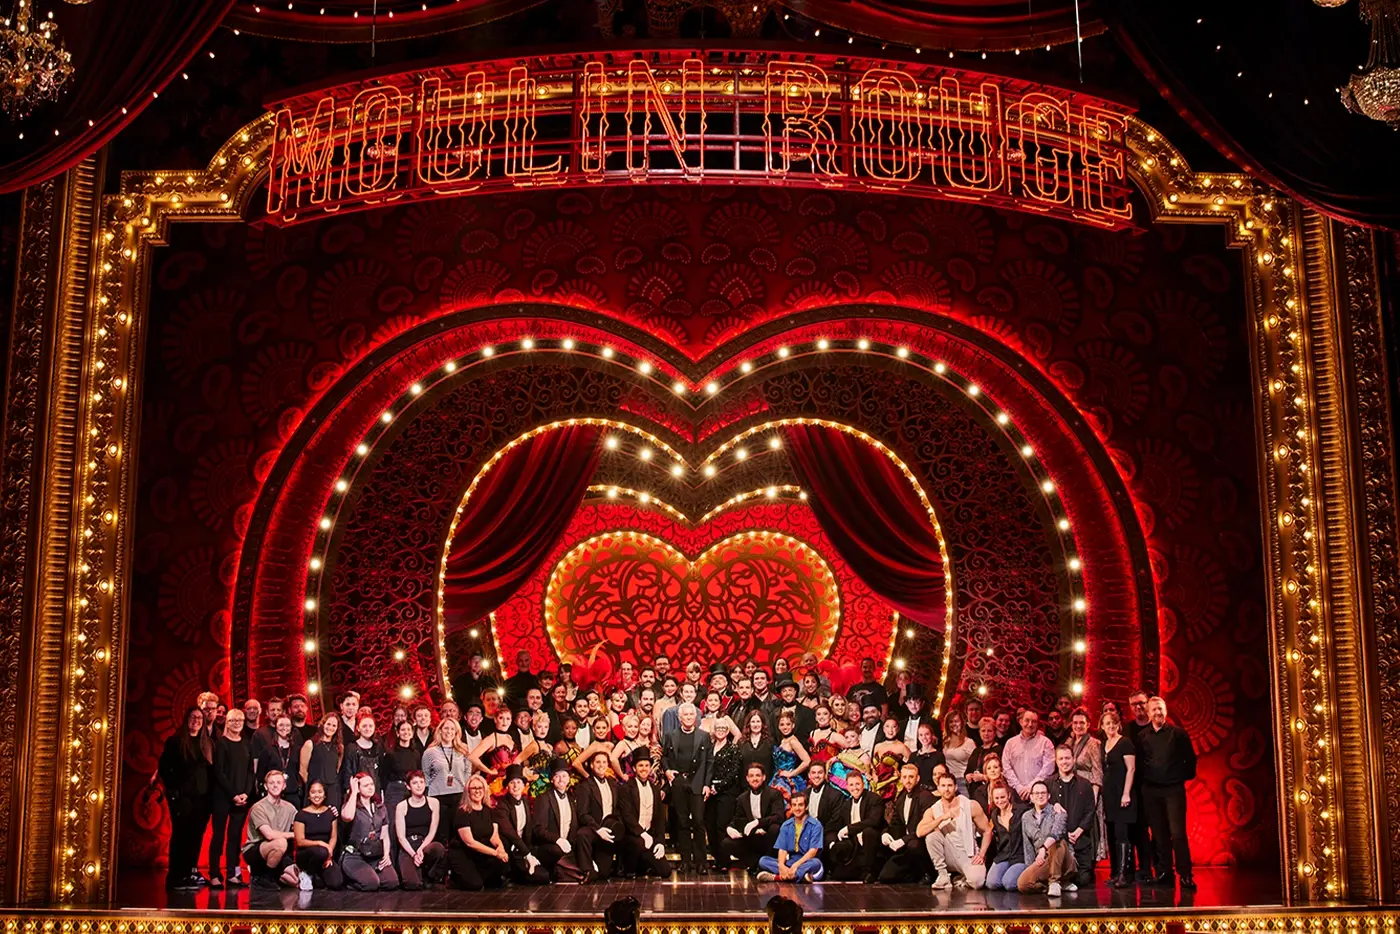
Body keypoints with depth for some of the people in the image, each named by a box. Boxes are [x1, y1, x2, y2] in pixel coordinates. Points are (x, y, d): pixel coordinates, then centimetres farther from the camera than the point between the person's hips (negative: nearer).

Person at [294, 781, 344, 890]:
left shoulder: (331, 812, 8)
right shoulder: (301, 815, -3)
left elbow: (333, 837, 6)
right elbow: (300, 841, -9)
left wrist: (329, 855, -12)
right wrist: (320, 843, -24)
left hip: (327, 856, 3)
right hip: (305, 854, -3)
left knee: (336, 882, -24)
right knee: (321, 852, -39)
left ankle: (314, 877, 8)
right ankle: (307, 874, -7)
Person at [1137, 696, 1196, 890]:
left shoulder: (1178, 733, 0)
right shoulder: (1142, 736, 6)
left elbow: (1190, 758, 5)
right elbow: (1139, 763, 11)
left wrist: (1186, 776, 2)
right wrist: (1141, 782, 5)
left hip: (1174, 789, -3)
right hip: (1150, 790, 3)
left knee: (1178, 832, -8)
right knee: (1159, 833, 5)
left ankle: (1185, 875, -4)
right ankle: (1163, 872, 13)